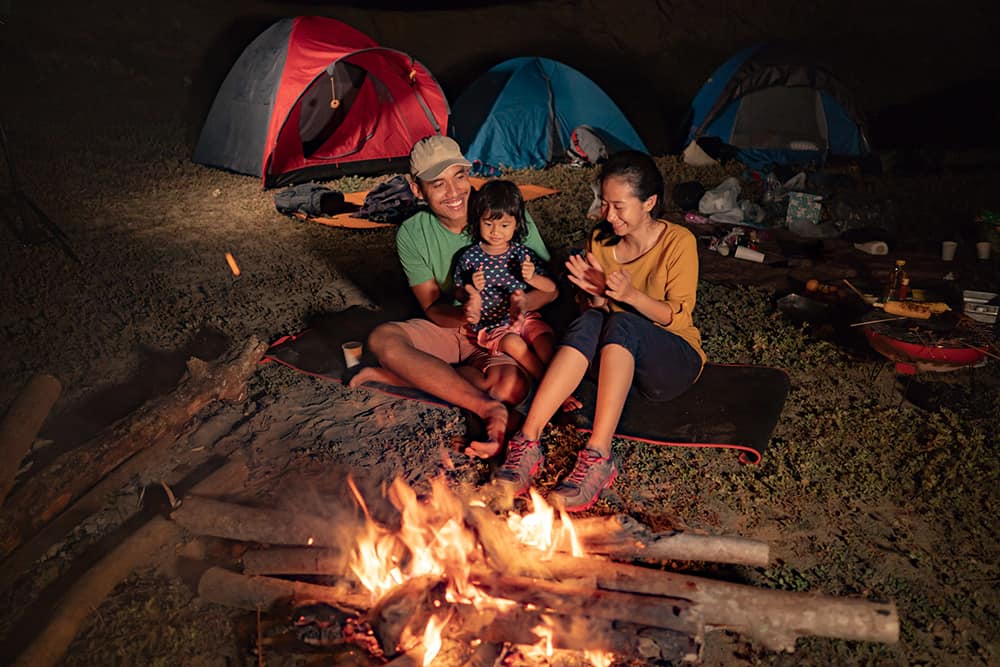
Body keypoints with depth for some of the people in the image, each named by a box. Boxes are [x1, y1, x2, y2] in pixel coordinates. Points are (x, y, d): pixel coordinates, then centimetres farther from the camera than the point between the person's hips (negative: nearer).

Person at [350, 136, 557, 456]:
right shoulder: (412, 234, -8)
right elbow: (432, 309, -9)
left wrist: (523, 303, -31)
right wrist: (463, 313, -34)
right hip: (449, 327, 2)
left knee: (511, 386, -36)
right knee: (382, 338, -28)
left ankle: (395, 375, -20)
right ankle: (489, 408, -32)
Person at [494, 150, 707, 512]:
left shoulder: (678, 241, -10)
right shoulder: (600, 238, 2)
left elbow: (679, 318, -12)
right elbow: (599, 308, 7)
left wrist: (631, 295, -28)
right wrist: (597, 293, -17)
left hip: (674, 362, -3)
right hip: (616, 359, 3)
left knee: (622, 323, -35)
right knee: (590, 320, -31)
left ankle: (598, 456, -43)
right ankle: (528, 440, -40)